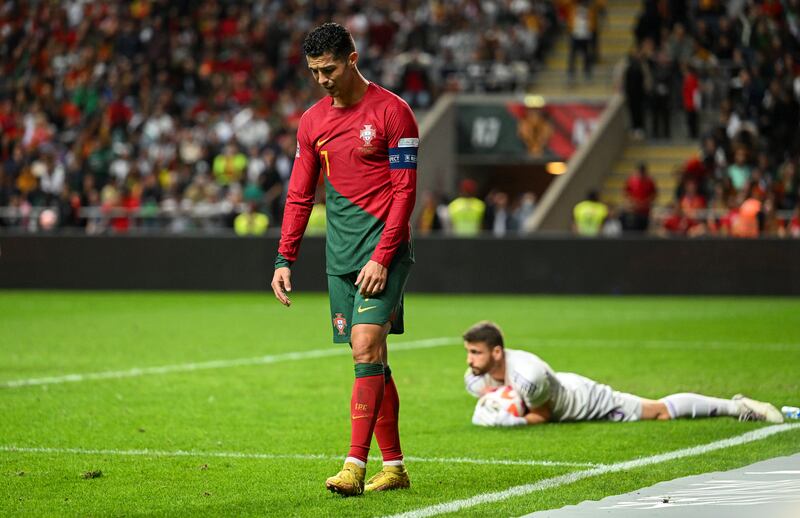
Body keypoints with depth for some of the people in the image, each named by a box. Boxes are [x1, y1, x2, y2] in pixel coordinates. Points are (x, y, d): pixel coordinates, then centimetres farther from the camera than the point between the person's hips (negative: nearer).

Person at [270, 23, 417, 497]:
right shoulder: (313, 121, 12)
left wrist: (382, 257, -16)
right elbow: (300, 195, 15)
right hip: (341, 256, 6)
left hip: (383, 249, -6)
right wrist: (285, 259, 7)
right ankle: (394, 466, 14)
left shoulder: (392, 112, -6)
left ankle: (355, 466, -20)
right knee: (371, 358, 7)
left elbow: (404, 191, -9)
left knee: (367, 348, -16)